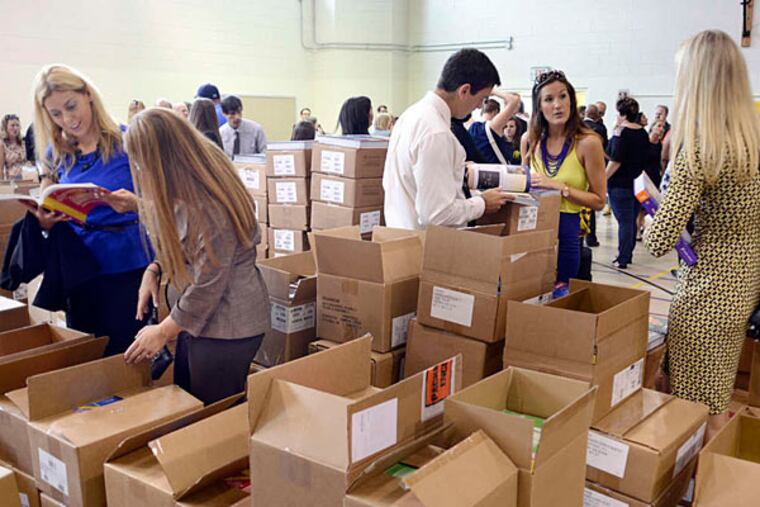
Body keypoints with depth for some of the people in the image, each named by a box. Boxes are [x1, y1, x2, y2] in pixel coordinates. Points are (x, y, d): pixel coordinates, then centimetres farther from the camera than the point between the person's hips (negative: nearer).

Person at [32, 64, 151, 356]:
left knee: (121, 355, 4)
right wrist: (44, 220, -9)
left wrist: (134, 203, -29)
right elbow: (46, 210, 13)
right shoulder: (55, 153, 6)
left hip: (127, 266, -4)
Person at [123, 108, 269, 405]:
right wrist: (154, 269, -1)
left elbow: (208, 285, -22)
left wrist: (163, 332, -9)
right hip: (198, 317, 9)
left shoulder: (209, 208, -27)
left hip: (227, 327, -9)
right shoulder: (184, 192, 1)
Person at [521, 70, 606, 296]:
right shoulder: (530, 140, 5)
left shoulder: (587, 142, -8)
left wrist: (560, 187, -17)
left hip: (566, 231, -3)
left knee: (557, 292, 6)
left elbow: (599, 201, -7)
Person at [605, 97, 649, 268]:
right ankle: (628, 255, 24)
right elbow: (645, 158, 16)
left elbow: (616, 161, -18)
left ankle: (622, 260, 0)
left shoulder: (621, 131, -13)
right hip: (638, 182, 7)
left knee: (624, 221, -4)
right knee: (632, 220, 14)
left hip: (620, 184, -7)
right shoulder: (643, 132, 9)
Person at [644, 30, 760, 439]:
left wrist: (653, 210, -4)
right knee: (721, 400, 23)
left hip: (708, 289, -8)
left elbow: (659, 242, -25)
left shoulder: (699, 148, -23)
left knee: (701, 409, 7)